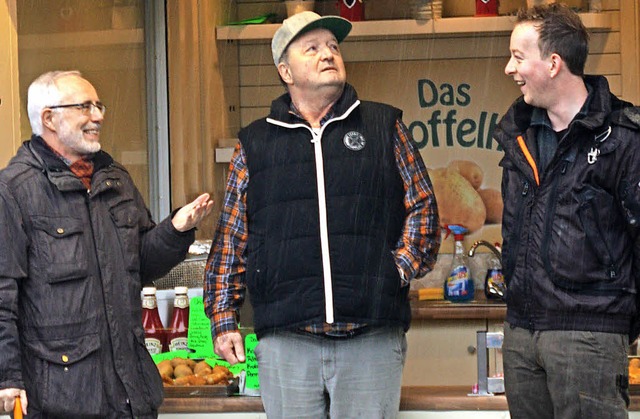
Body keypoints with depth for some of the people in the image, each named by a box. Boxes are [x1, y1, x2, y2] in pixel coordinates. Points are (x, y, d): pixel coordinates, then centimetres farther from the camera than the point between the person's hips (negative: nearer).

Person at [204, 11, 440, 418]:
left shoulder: (384, 126, 10)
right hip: (285, 341, 1)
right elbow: (230, 238, 11)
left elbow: (422, 206, 11)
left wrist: (402, 268, -4)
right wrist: (224, 319, 5)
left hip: (373, 338, 0)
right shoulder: (255, 144, 11)